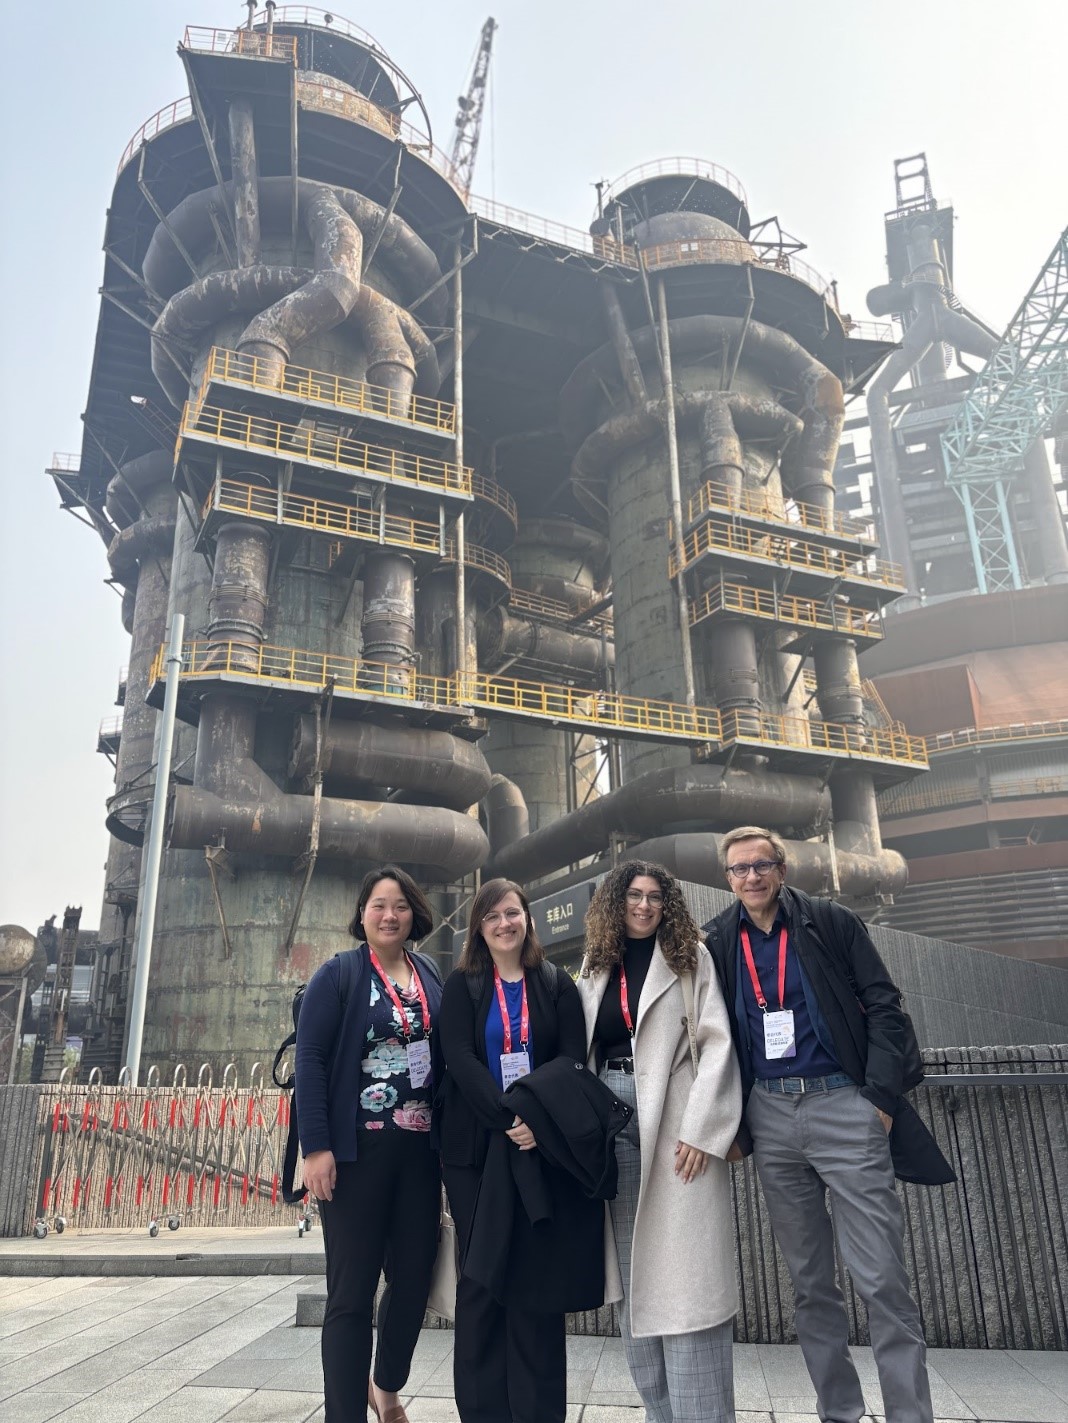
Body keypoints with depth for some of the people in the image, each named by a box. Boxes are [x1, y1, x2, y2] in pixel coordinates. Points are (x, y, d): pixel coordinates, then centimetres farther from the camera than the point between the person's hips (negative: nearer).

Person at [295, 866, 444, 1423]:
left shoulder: (433, 977, 9)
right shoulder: (338, 974, -5)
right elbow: (310, 1059, -10)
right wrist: (316, 1146, -16)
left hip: (420, 1150, 5)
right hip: (357, 1149, -5)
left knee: (414, 1279, 15)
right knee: (351, 1292, 2)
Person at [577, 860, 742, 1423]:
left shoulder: (690, 958, 2)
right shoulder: (596, 967, 13)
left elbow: (716, 1043, -6)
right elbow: (582, 1052, 14)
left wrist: (701, 1129, -14)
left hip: (675, 1123, -4)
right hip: (612, 1120, 4)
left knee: (683, 1273, -4)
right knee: (634, 1275, 9)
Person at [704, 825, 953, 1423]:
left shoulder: (832, 923, -2)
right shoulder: (718, 944, 5)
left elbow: (884, 1007, -3)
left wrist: (881, 1095, -11)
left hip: (844, 1104, -3)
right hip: (770, 1115, 3)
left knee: (883, 1278, -3)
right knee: (809, 1280, 12)